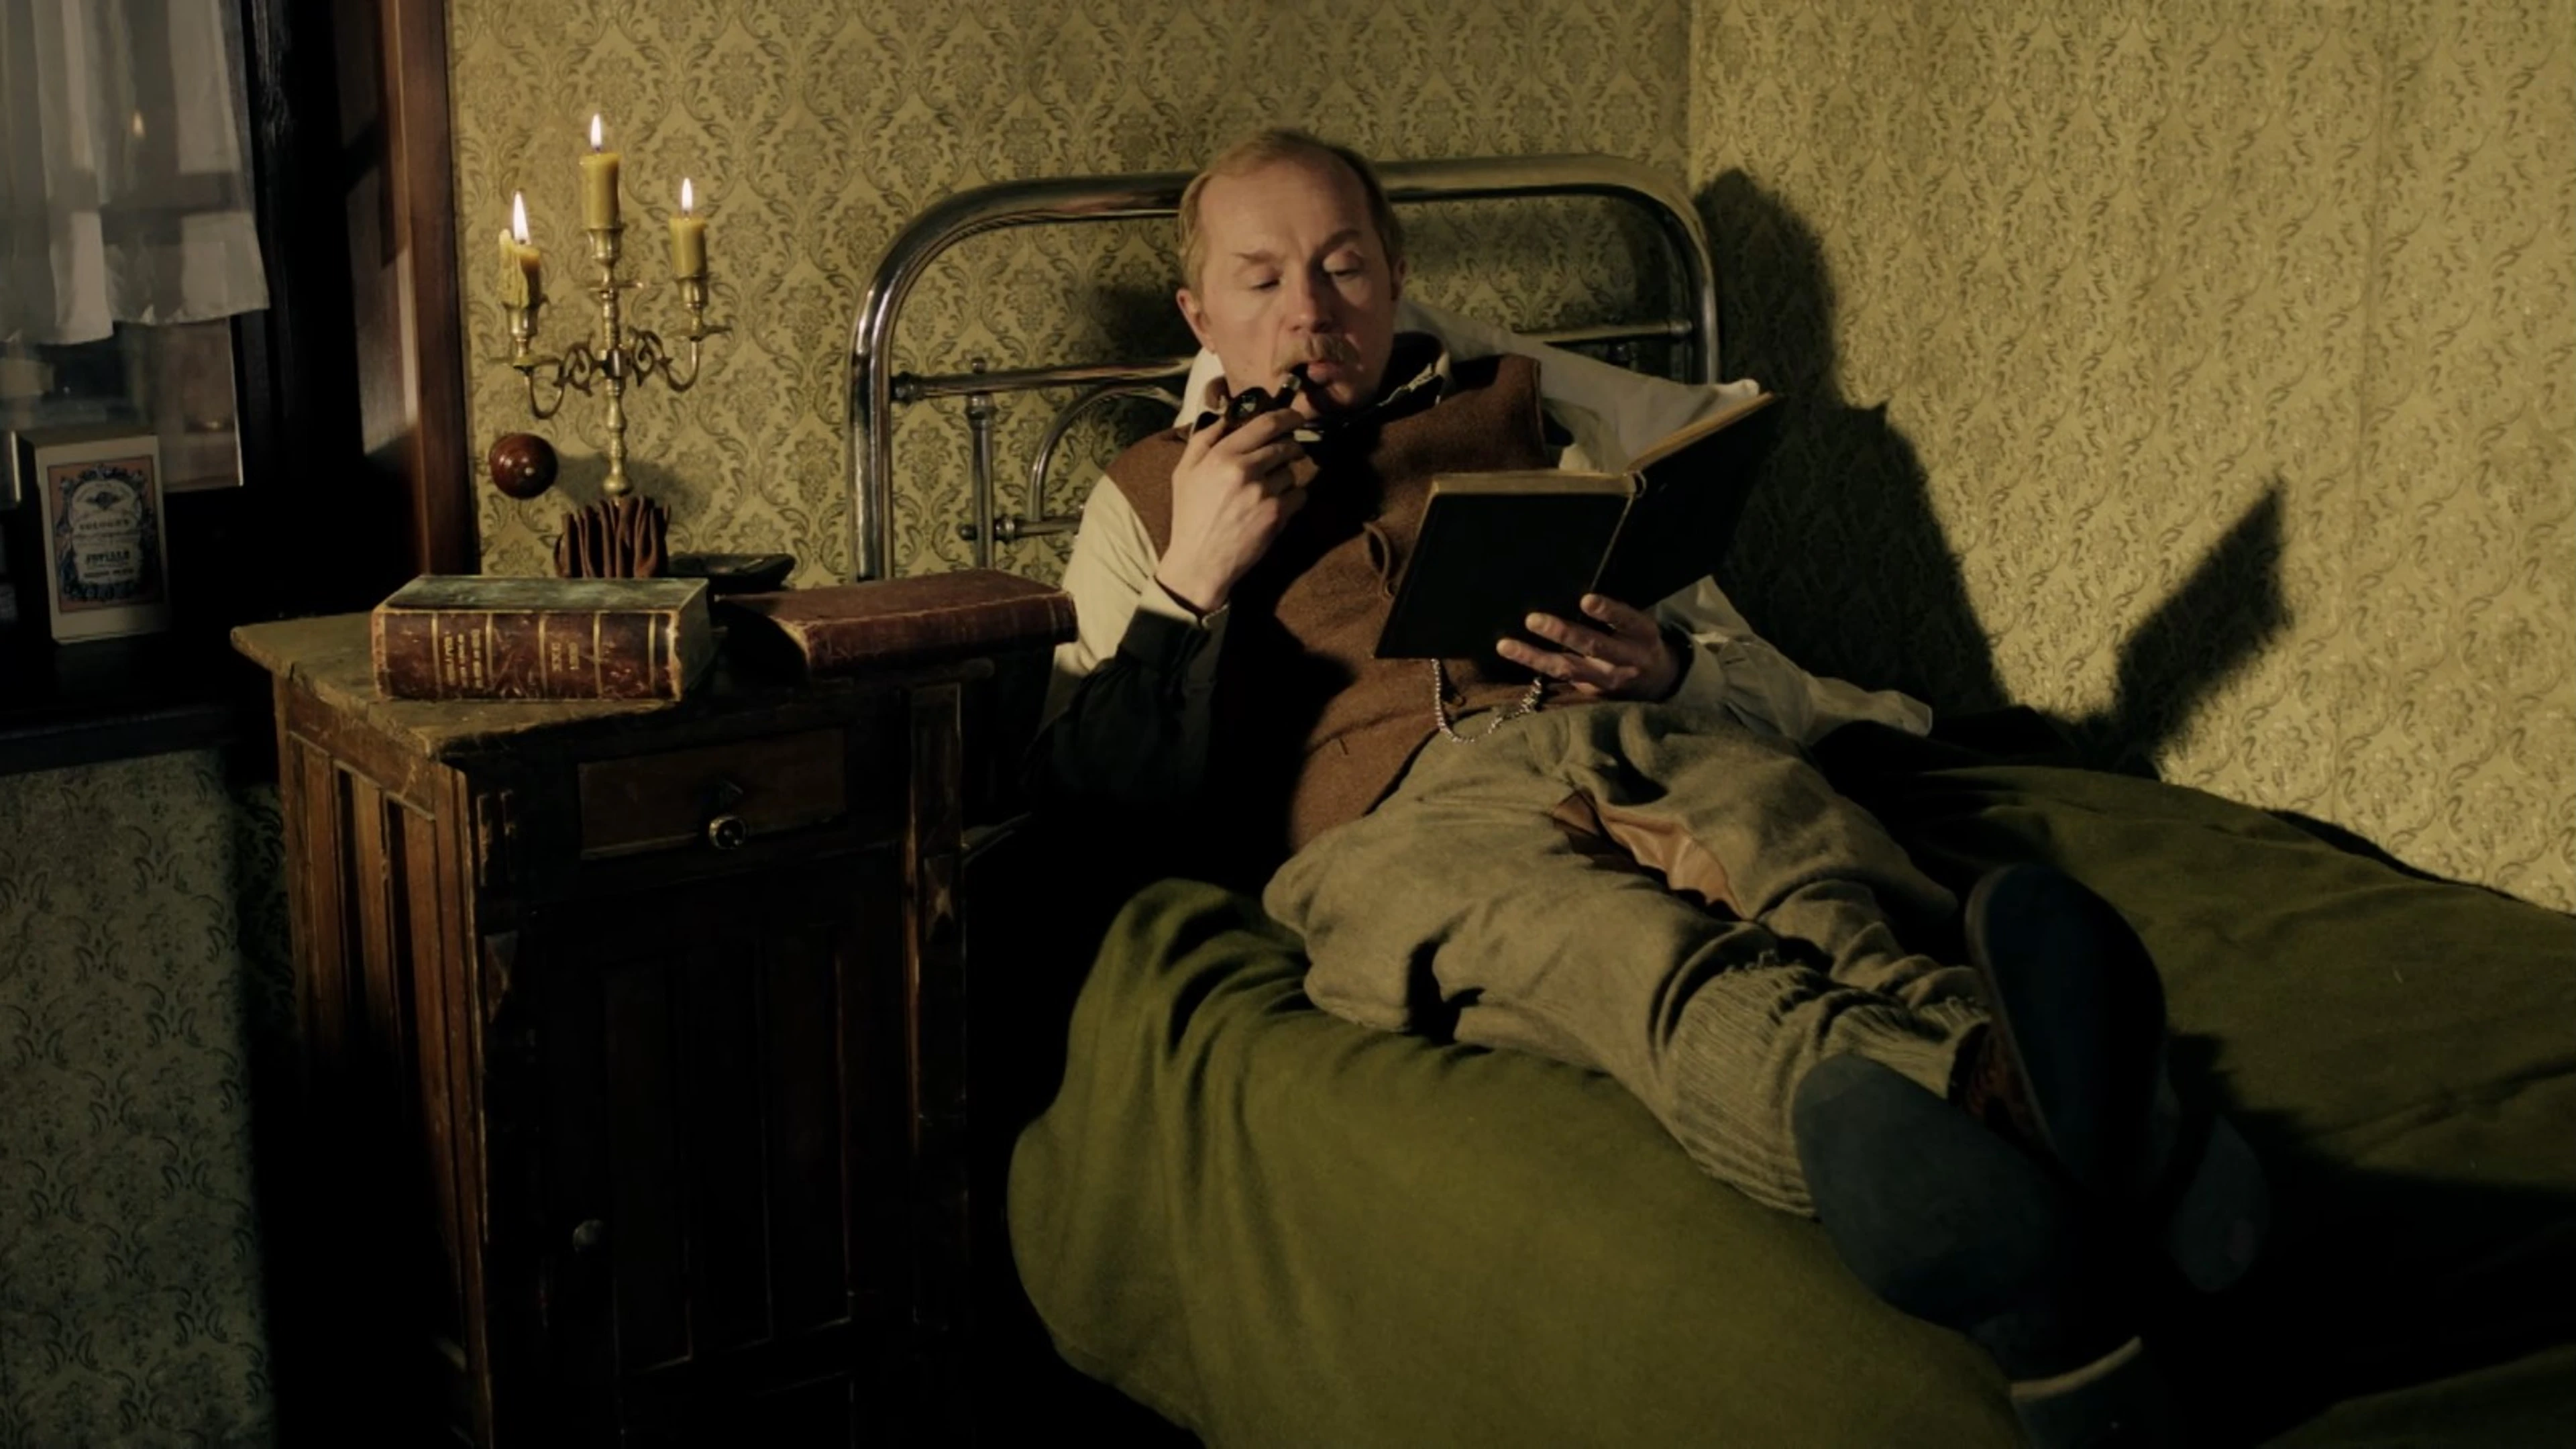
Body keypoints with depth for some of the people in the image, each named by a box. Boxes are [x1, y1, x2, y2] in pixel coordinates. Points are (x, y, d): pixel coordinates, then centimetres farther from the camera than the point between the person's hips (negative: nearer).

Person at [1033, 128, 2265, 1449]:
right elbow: (1081, 797, 15)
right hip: (1394, 811, -3)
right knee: (1607, 942, -41)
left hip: (1640, 746, 3)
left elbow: (1765, 688, 25)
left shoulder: (1533, 408, 31)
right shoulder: (1147, 499, 29)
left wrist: (1667, 668, 1)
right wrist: (1195, 580, 4)